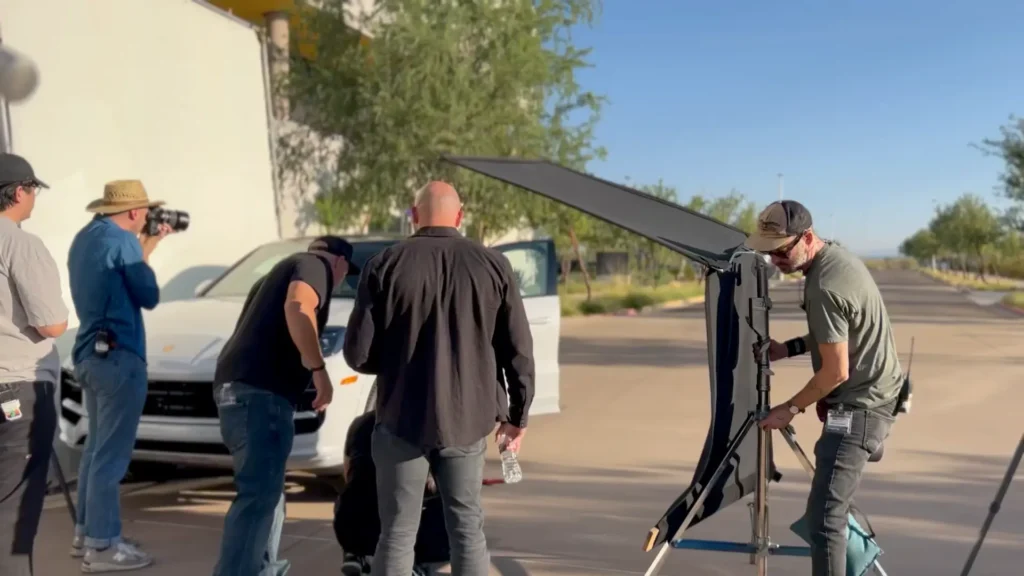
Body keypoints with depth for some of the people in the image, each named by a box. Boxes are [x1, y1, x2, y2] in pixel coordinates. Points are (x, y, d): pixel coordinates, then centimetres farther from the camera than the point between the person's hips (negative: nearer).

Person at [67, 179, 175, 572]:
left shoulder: (85, 237, 14)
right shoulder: (121, 240, -14)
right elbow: (148, 296, -9)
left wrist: (146, 246, 16)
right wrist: (145, 250, 5)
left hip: (91, 354, 10)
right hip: (118, 357, -10)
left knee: (96, 447, 18)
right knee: (111, 454, -4)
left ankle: (86, 533, 27)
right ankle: (102, 546, 3)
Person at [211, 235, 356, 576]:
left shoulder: (283, 270, 30)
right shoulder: (316, 266, 2)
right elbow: (297, 308, -20)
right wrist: (319, 369, -20)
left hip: (235, 386, 10)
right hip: (260, 392, -10)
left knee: (266, 489, 21)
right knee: (259, 494, -11)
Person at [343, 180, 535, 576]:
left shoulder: (385, 264, -4)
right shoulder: (493, 265, 0)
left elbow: (358, 353, -5)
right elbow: (518, 351, 0)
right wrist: (517, 414, 12)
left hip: (402, 418, -1)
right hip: (467, 419, 2)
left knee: (397, 532, 10)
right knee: (467, 528, 14)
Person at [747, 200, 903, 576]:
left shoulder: (825, 287, -25)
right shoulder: (839, 257, 6)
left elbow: (836, 371, -22)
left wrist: (790, 409, -10)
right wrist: (791, 348, 8)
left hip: (859, 408, -11)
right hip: (872, 398, 11)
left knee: (825, 515, -12)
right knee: (835, 504, 24)